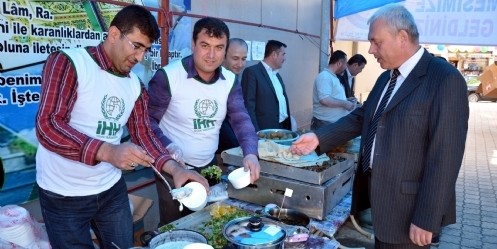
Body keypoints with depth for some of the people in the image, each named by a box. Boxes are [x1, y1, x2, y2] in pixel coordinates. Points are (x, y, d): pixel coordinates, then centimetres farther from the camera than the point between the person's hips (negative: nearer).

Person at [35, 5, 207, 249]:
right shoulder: (67, 62, -15)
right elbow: (47, 126, -23)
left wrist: (174, 169, -14)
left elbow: (143, 133, 2)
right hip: (64, 194, -5)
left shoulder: (135, 85, 4)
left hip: (112, 189, 6)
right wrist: (108, 152, -36)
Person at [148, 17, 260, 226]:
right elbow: (148, 120, -13)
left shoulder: (230, 81, -2)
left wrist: (250, 154, -27)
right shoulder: (168, 76, -17)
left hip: (209, 168, 5)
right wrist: (168, 147, -29)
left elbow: (241, 120, -10)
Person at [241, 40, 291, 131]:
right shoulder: (252, 72, -10)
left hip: (284, 127, 8)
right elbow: (248, 106, -15)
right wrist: (256, 134, -20)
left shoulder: (277, 74, 17)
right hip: (266, 130, -8)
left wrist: (288, 124, 14)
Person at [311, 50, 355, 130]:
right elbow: (325, 100, -28)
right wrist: (345, 103, -17)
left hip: (336, 123, 10)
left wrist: (346, 100, 11)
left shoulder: (333, 77, 16)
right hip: (324, 124, -10)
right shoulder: (324, 76, -16)